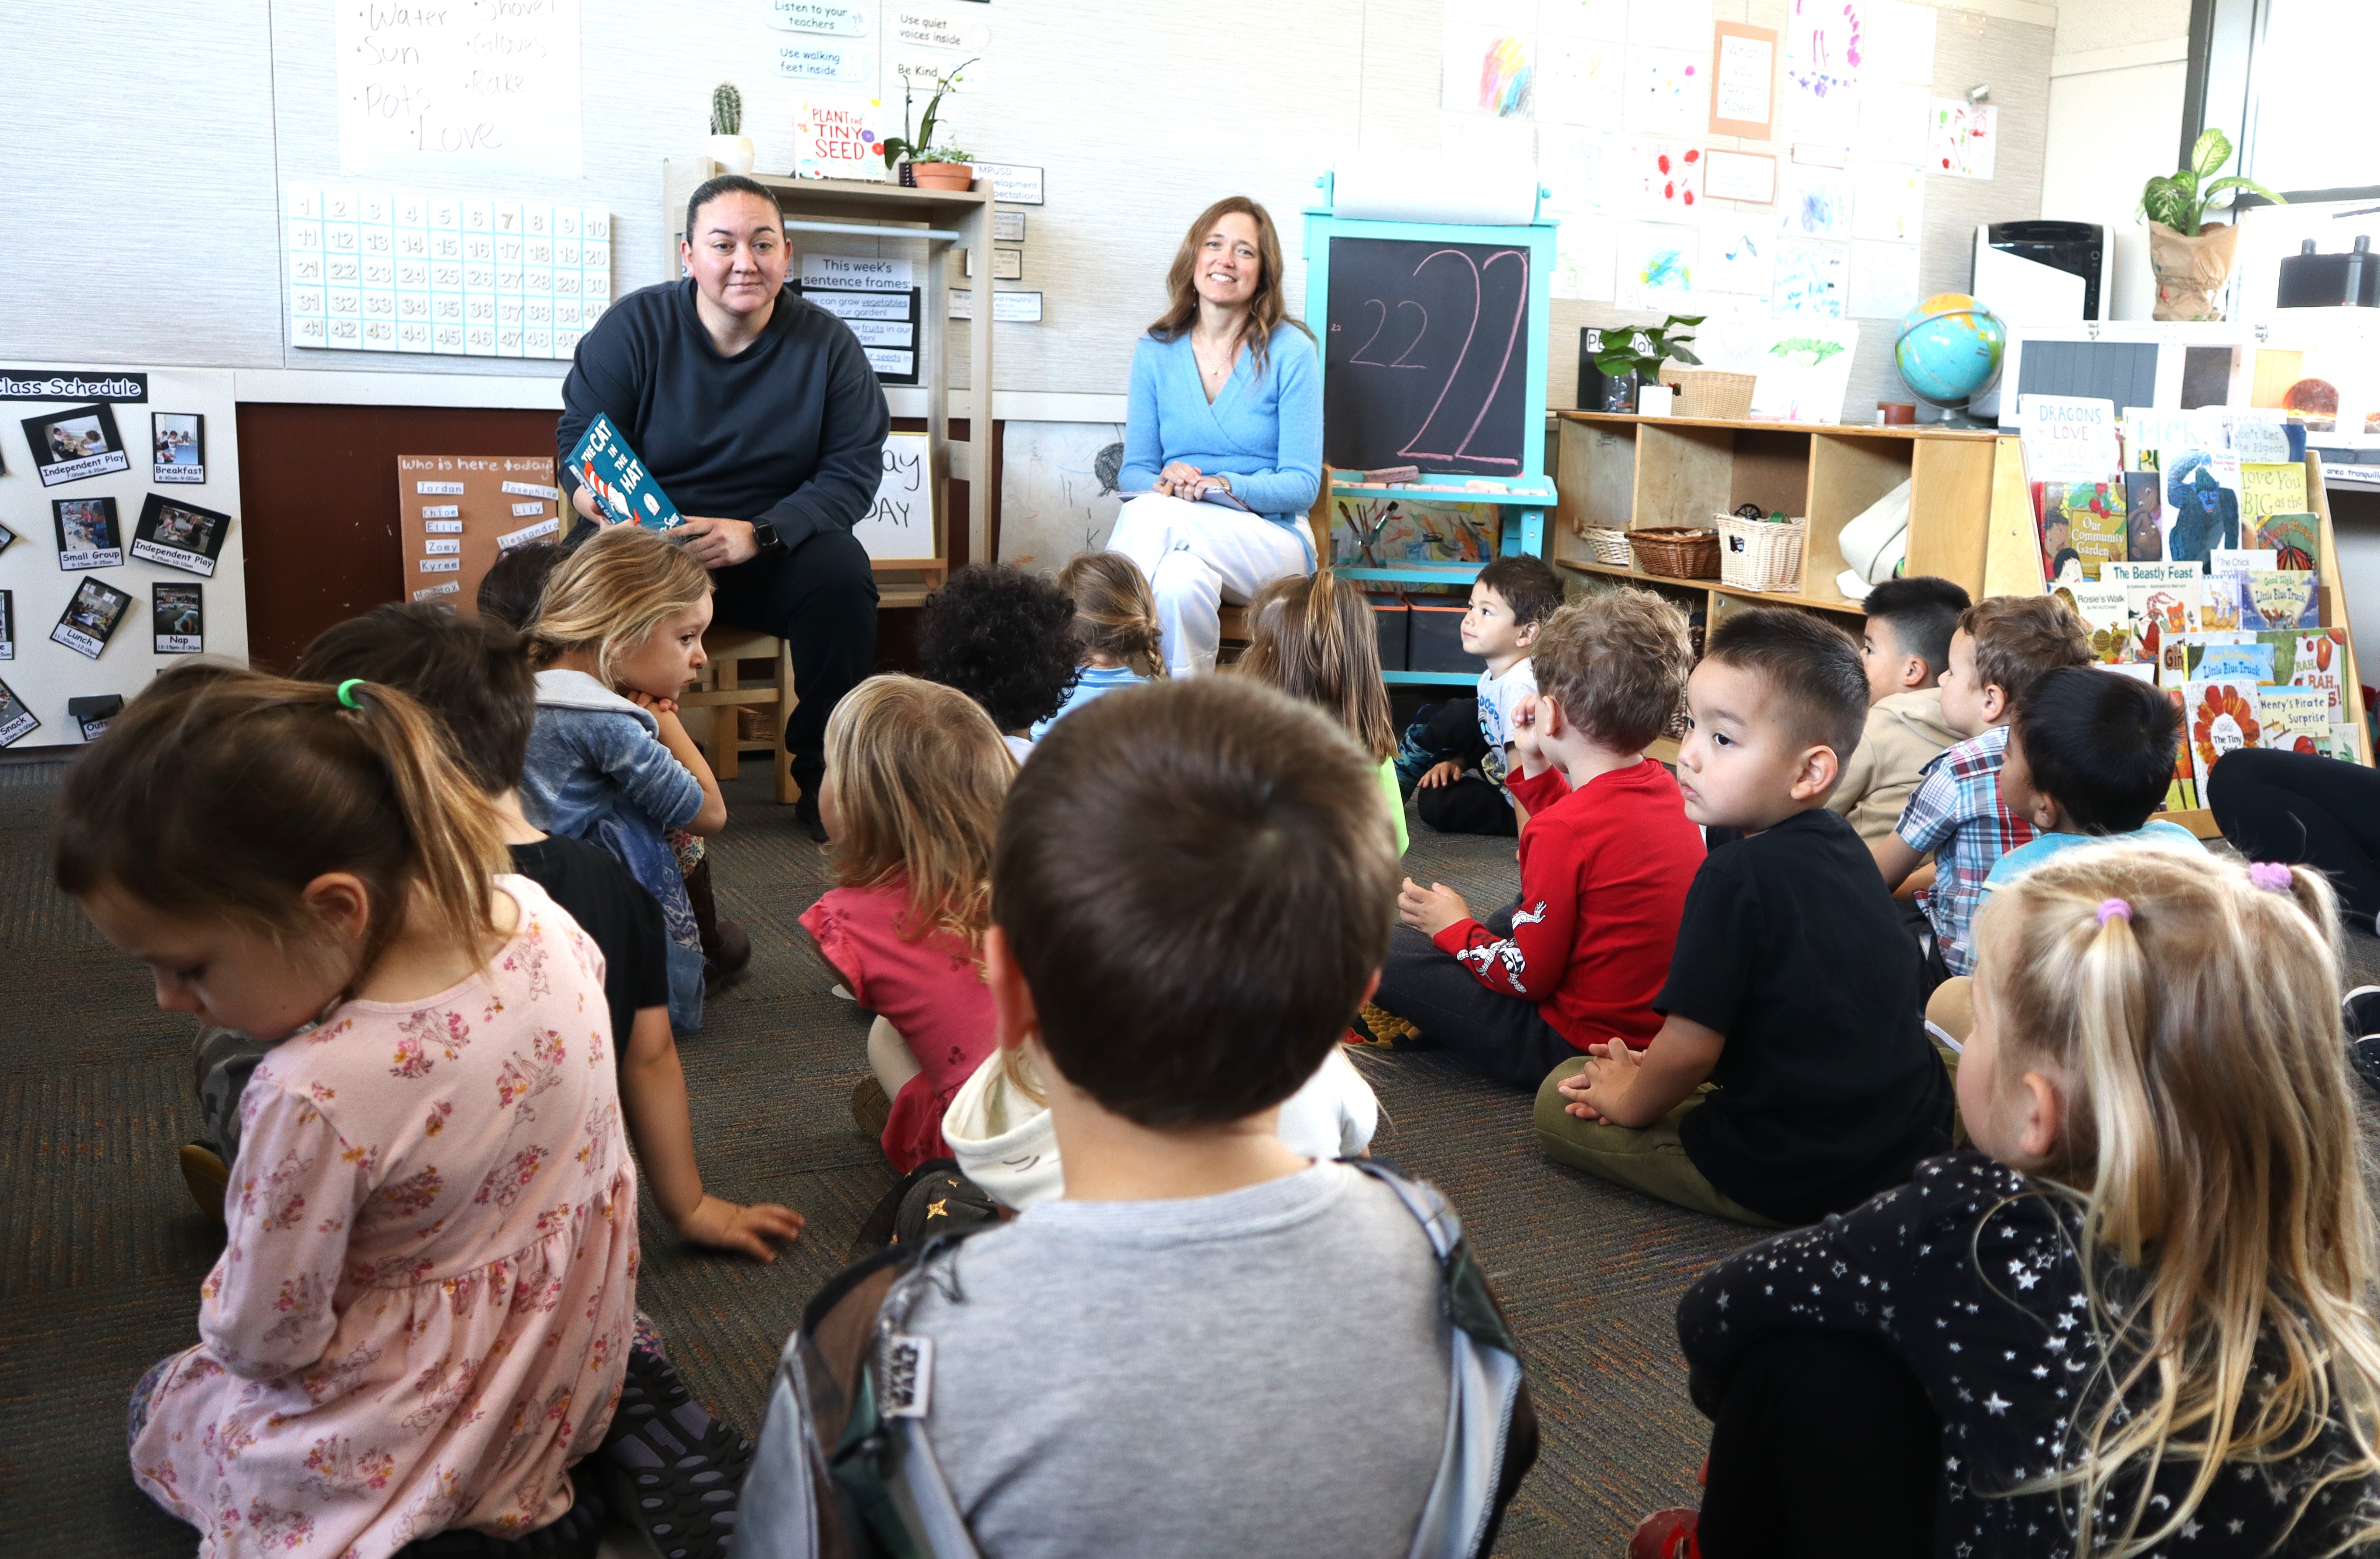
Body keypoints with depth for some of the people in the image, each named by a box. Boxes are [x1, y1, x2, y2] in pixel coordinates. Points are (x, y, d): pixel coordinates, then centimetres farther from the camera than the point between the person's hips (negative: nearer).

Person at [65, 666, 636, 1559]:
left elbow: (262, 1337, -19)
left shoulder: (316, 1099, -36)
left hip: (416, 1444, -7)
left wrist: (221, 1317, 2)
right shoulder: (541, 918, -17)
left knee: (160, 1404, 24)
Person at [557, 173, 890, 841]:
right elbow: (579, 440, 0)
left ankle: (827, 784, -11)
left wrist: (757, 533, -23)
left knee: (841, 575, -30)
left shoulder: (828, 344, -1)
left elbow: (853, 471, -7)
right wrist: (597, 493, -27)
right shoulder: (634, 326, -1)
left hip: (778, 548, 1)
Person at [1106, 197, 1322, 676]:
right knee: (1181, 579, -37)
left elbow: (1302, 485, -6)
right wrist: (1162, 483, -17)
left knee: (1149, 515, -32)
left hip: (1268, 537, -2)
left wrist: (1223, 486, -24)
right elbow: (1134, 470, 8)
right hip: (1181, 531, 2)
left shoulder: (1290, 352, -1)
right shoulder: (1156, 352, 10)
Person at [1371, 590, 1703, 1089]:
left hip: (1578, 1046, -10)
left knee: (1382, 951, -10)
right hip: (1655, 1023, 10)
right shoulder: (1661, 786, 0)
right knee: (1523, 903, 33)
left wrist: (1454, 929, -1)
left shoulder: (1564, 829, -26)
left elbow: (1525, 975, -18)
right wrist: (1537, 768, 12)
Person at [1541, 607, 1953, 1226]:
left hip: (1793, 1180, -9)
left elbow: (1690, 1048, -20)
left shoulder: (1738, 873, -24)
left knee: (1560, 1097, 4)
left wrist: (1631, 1101, 0)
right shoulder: (1844, 846, 3)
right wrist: (1662, 1069, 10)